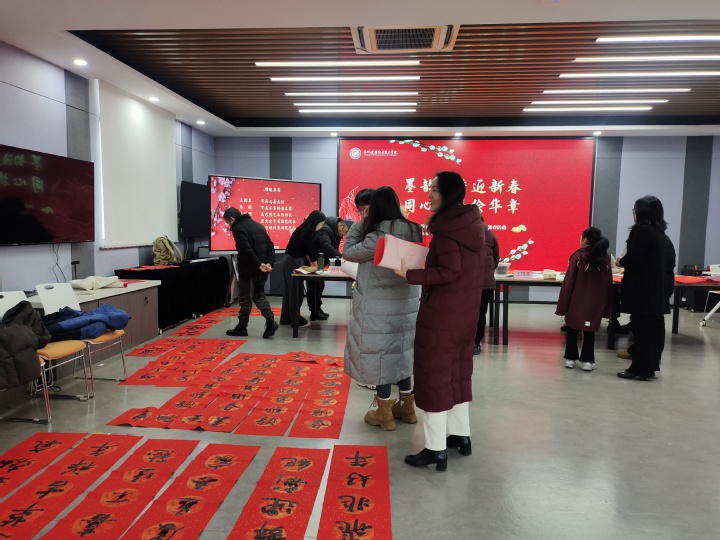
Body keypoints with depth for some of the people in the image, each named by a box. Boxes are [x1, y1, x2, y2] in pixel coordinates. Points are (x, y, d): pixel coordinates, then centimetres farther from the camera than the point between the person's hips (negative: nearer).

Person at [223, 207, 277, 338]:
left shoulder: (238, 229, -11)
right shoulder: (258, 225, 15)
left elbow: (246, 250, -24)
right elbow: (270, 245, 8)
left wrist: (258, 265, -20)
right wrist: (269, 263, -2)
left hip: (249, 270, -8)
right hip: (261, 270, 8)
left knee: (245, 299, 4)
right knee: (259, 295, 16)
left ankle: (241, 327, 15)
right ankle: (270, 321, -1)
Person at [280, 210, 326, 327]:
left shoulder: (304, 230, 9)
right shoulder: (307, 234, -19)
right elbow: (311, 250, -9)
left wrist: (310, 262, 10)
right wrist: (314, 263, 6)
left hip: (290, 261, 9)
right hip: (294, 262, -9)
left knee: (289, 290, 13)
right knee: (296, 291, -1)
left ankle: (286, 318, 20)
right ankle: (296, 319, 7)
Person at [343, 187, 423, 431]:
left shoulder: (378, 236, -20)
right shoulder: (411, 232, 2)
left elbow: (349, 252, -11)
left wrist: (359, 223, -3)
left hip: (379, 306, -7)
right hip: (405, 302, 7)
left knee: (379, 354, 5)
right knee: (400, 351, 18)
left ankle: (384, 413, 17)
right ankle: (406, 407, 30)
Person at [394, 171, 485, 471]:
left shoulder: (447, 228, -18)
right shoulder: (473, 224, 10)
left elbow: (448, 272, -24)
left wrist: (410, 275, -21)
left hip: (441, 312, -9)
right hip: (466, 310, 9)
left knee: (434, 374, 0)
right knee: (457, 371, 19)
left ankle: (436, 449, 7)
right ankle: (461, 435, 30)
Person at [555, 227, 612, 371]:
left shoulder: (578, 256, -9)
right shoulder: (605, 258, 2)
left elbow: (569, 282, -10)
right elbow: (608, 284, 5)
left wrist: (563, 304, -5)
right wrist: (606, 307, 10)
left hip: (577, 301, -2)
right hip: (595, 303, 3)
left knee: (572, 329, 12)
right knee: (589, 331, 10)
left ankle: (570, 358, 15)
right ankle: (587, 360, 10)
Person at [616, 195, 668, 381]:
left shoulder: (643, 230, -15)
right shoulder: (659, 231, 13)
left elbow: (633, 258, -20)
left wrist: (621, 261, -1)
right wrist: (627, 262, 14)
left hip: (643, 288, -9)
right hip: (656, 287, 9)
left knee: (641, 328, -4)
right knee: (653, 327, 13)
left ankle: (641, 369, 2)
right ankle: (650, 366, 22)